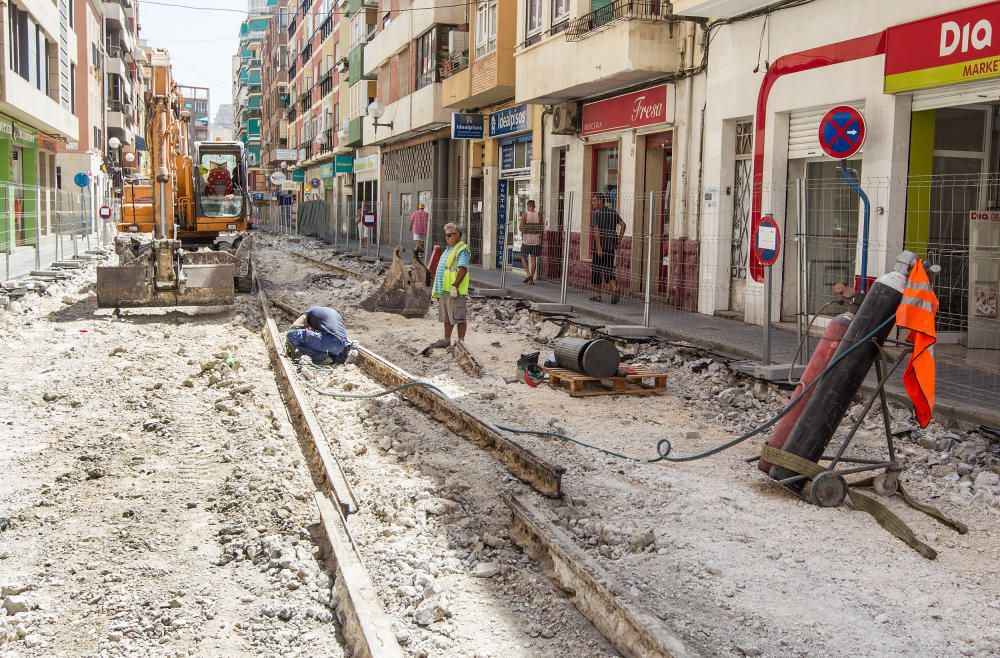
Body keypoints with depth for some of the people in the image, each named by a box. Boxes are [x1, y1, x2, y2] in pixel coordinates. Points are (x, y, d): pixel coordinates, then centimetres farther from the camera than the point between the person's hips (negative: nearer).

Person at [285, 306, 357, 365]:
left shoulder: (311, 310, 19)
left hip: (329, 340, -7)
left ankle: (321, 356, -8)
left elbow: (294, 327, 9)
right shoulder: (334, 312, 37)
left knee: (292, 335, -4)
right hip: (342, 346, 8)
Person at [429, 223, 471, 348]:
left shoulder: (462, 250, -11)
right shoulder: (448, 249, 20)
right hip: (444, 290, 10)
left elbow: (462, 269, -21)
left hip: (454, 291, -10)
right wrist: (438, 290, 23)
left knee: (458, 318, -4)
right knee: (447, 318, 16)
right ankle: (446, 340, 25)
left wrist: (454, 286, -27)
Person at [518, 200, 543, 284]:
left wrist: (519, 226, 10)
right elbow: (542, 228, 1)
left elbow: (521, 227, -10)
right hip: (536, 239, 3)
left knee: (523, 257, 13)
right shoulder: (539, 214, 2)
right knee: (533, 258, 7)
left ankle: (528, 274, -6)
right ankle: (531, 279, 5)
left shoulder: (524, 214, -7)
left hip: (526, 239, -3)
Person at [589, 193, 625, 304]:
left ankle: (597, 295, 13)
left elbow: (596, 230, -17)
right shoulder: (613, 212, 11)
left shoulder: (596, 213, -6)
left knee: (596, 270, 7)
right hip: (611, 246, 5)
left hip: (598, 246, -5)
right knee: (608, 270, 7)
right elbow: (623, 224, 3)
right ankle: (614, 289, -17)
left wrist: (598, 247, -22)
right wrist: (618, 240, 5)